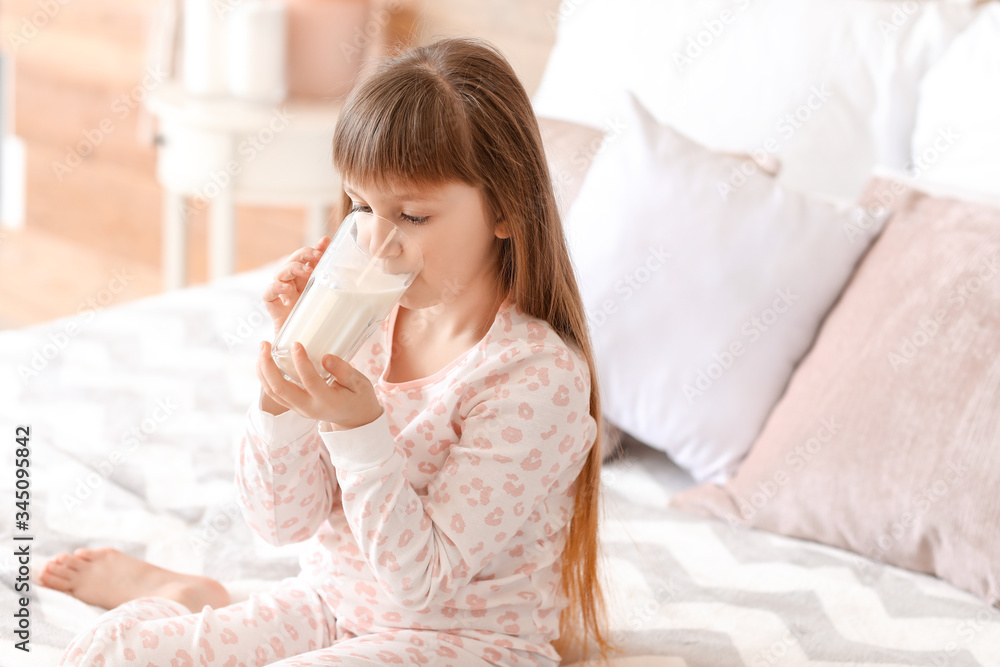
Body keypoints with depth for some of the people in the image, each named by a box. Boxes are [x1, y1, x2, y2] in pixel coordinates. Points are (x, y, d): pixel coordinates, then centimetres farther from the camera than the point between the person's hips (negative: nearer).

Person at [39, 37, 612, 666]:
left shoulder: (540, 377, -21)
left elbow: (422, 582, -21)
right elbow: (283, 520, -2)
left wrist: (358, 427, -31)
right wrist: (288, 358, -15)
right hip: (331, 602, 6)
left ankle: (188, 598, 3)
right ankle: (194, 598, 23)